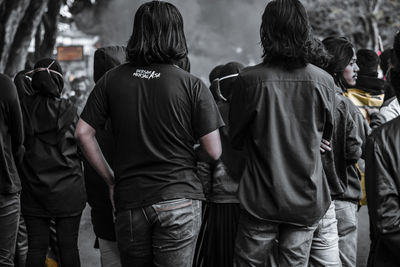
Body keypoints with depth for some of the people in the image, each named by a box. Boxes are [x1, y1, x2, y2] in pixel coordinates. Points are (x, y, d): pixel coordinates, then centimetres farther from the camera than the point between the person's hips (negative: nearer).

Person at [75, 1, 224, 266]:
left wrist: (111, 179, 10)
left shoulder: (112, 80, 2)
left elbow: (83, 133, 3)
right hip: (179, 199, -3)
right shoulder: (192, 85, -6)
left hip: (129, 198, 3)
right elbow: (213, 152, -7)